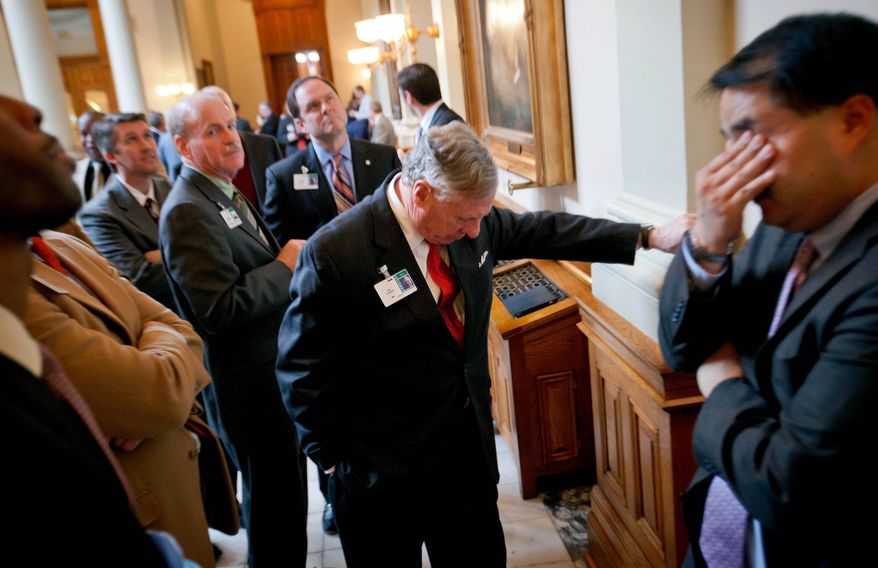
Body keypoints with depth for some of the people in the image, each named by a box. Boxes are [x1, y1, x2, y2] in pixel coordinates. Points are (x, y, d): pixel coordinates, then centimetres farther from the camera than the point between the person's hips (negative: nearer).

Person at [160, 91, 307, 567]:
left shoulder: (228, 194, 10)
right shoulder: (188, 211, -22)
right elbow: (220, 312, -28)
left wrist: (287, 259, 2)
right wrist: (285, 265, -19)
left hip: (273, 364, 10)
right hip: (250, 383, -10)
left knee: (286, 488, 25)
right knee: (276, 499, 5)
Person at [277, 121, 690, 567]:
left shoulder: (469, 221, -7)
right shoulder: (333, 254, -24)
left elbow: (544, 232, 6)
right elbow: (303, 372, -15)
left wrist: (650, 238, 4)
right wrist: (336, 459, -9)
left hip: (469, 441, 6)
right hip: (382, 472, -5)